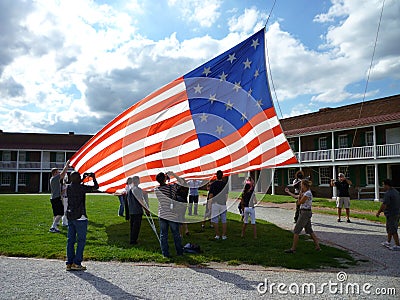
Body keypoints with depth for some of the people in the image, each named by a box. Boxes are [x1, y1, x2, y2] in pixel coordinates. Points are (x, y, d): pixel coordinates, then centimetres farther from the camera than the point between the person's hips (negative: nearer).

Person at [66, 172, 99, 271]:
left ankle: (69, 263, 14)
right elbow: (95, 187, -7)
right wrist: (93, 178, 8)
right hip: (79, 217, -7)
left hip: (70, 217, 7)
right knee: (81, 240, 1)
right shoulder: (81, 187, -14)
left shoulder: (68, 187, 6)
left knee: (70, 240, 10)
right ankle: (76, 263, 1)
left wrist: (83, 178, 30)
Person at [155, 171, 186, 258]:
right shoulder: (172, 187, -11)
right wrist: (174, 174, 0)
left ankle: (165, 253, 12)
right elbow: (182, 182, 2)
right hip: (172, 215, -1)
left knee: (163, 235, 10)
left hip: (162, 215, 1)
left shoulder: (157, 190, -6)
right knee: (176, 234, 12)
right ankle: (180, 252, 22)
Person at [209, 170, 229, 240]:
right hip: (223, 204, 3)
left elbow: (210, 195, -5)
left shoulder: (213, 184, -6)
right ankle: (224, 235, 10)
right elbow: (226, 195, 8)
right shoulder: (225, 184, 2)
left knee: (215, 220, 5)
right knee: (224, 220, 8)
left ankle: (217, 235, 4)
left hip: (215, 203, -3)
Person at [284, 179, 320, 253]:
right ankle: (317, 246, 19)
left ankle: (293, 249, 0)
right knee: (309, 231, 15)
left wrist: (300, 193, -6)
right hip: (306, 213, 10)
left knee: (296, 231, -5)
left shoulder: (308, 193, -18)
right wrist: (288, 192, 35)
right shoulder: (305, 193, 11)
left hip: (305, 213, -10)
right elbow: (296, 196, 26)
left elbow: (299, 202, -16)